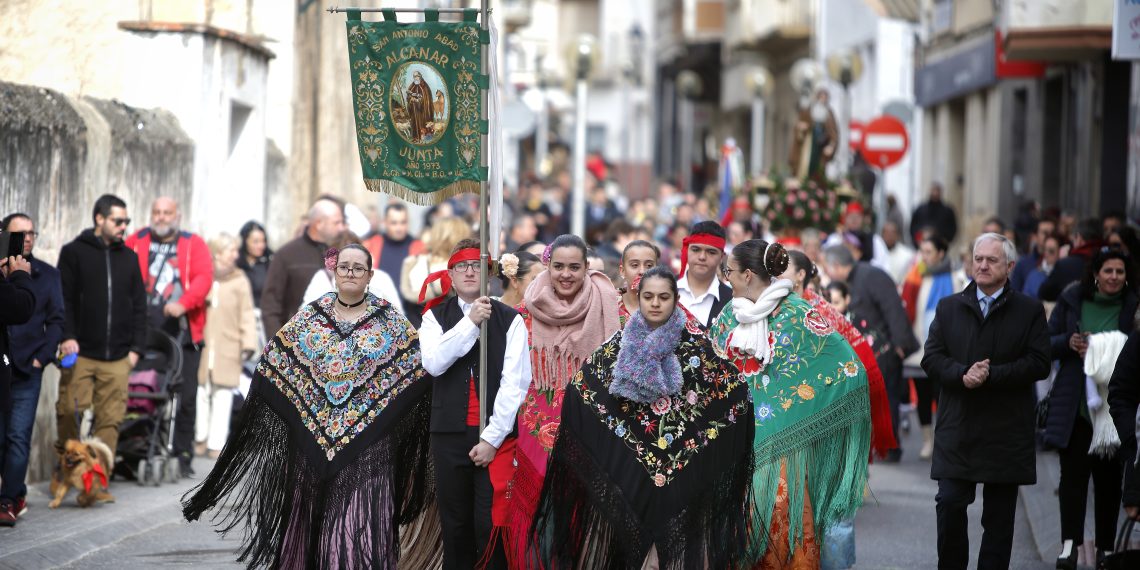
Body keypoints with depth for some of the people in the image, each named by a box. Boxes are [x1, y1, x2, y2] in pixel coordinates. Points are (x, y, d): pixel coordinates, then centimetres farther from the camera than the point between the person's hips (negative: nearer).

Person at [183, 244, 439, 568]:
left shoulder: (389, 320, 4)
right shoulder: (310, 316, 8)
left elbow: (420, 365, 3)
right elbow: (276, 361, 10)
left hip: (367, 437, -2)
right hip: (313, 434, 2)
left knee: (363, 519, -7)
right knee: (314, 516, 5)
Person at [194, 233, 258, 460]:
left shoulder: (239, 282, 5)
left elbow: (247, 315, 3)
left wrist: (248, 344, -5)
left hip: (228, 349, -1)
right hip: (203, 347, 1)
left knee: (223, 397, -2)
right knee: (201, 394, 4)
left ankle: (217, 444, 2)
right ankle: (200, 438, 17)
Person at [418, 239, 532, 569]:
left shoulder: (510, 320, 1)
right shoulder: (436, 317, 8)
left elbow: (515, 382, -5)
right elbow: (434, 363, -10)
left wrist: (492, 438, -11)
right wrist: (470, 322, -15)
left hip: (496, 438, -2)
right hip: (450, 434, 2)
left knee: (492, 524, -7)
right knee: (455, 526, 6)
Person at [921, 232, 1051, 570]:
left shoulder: (1029, 311, 2)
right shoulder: (949, 308, 10)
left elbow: (1039, 363, -7)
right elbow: (931, 358, 3)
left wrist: (991, 375, -16)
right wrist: (962, 375, -15)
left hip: (1006, 431, -1)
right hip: (957, 426, 1)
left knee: (999, 516, 5)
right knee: (950, 503, -5)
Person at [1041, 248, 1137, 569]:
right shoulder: (1072, 301, 4)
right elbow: (1046, 344, 9)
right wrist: (1069, 343, -11)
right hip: (1075, 404, 0)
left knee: (1109, 477, 5)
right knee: (1073, 473, -7)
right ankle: (1070, 542, -10)